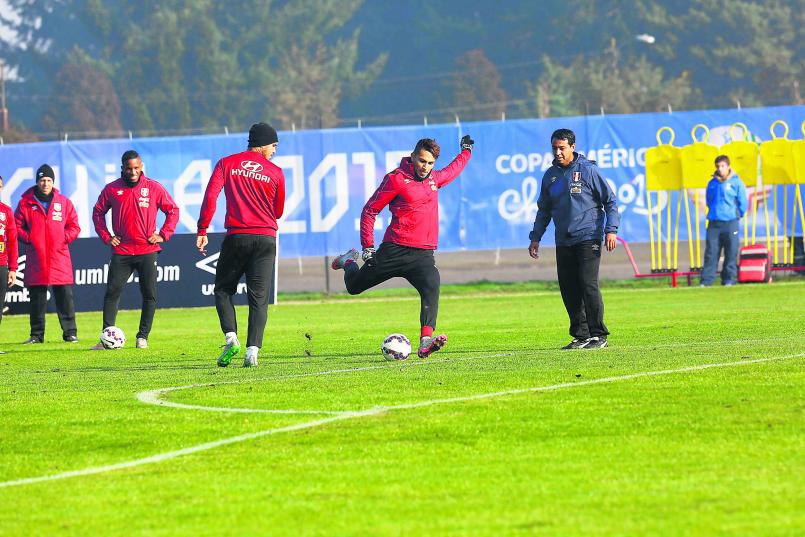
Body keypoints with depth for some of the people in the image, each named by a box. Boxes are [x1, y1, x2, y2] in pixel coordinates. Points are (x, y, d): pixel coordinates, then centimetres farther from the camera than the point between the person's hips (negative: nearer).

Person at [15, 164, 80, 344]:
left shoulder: (64, 202, 8)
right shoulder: (26, 202, 5)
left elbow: (74, 227, 11)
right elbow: (17, 227, 8)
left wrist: (64, 238, -5)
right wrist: (28, 238, -7)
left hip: (59, 257, 0)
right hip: (35, 257, 0)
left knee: (65, 295, -2)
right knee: (36, 298, 4)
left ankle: (70, 333, 3)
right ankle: (37, 334, 11)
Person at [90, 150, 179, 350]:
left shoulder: (154, 188, 1)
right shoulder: (112, 189, 3)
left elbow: (173, 210, 8)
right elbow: (98, 212, 15)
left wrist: (163, 235, -1)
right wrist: (106, 236, 4)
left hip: (147, 251, 0)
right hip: (121, 252, 0)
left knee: (149, 295, -1)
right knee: (112, 293, -6)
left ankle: (143, 337, 8)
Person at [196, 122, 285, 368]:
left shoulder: (227, 163, 5)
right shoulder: (275, 172, 5)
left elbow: (210, 196, -6)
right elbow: (278, 211, 12)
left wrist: (202, 230, -5)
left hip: (236, 236, 0)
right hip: (266, 237, 0)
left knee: (223, 290, 13)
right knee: (259, 297, 2)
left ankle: (231, 337, -8)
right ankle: (253, 350, -9)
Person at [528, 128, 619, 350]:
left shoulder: (588, 170, -4)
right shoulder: (550, 175, 12)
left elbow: (610, 201, -2)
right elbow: (543, 210, 22)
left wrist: (611, 230, -11)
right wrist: (535, 238, 17)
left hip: (588, 239, -6)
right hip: (563, 242, 6)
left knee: (588, 284, -13)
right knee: (568, 289, 3)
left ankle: (598, 335, -7)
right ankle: (580, 335, 10)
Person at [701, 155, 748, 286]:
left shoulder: (736, 182, -1)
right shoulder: (712, 183, 10)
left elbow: (743, 203, 2)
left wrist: (736, 216, 5)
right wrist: (714, 212, 13)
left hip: (730, 222, -3)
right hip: (714, 223, 3)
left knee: (731, 253, 0)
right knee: (711, 252, 0)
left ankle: (729, 279, 7)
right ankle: (706, 280, 1)